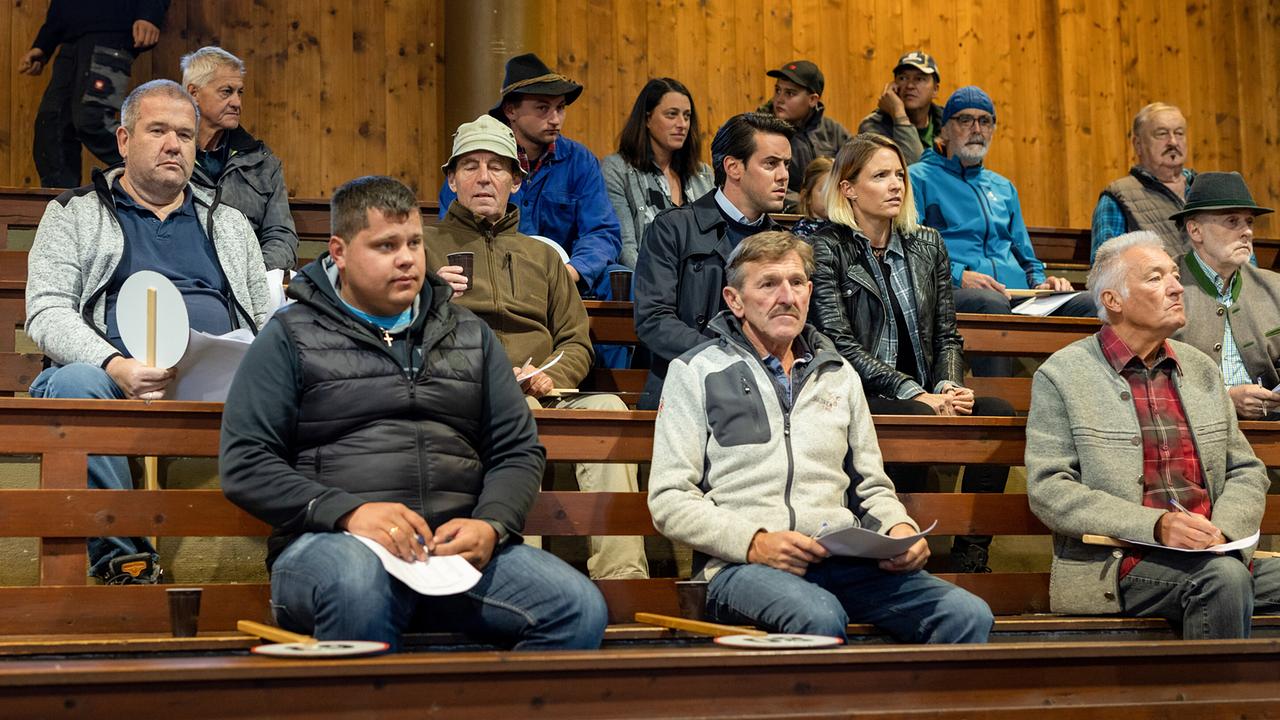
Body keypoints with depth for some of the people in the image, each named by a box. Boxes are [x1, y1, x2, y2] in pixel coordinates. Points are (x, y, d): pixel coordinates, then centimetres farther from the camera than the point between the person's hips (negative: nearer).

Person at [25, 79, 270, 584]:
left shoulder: (230, 225, 28)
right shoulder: (74, 214, 17)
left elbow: (267, 322, 23)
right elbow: (47, 314, 2)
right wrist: (116, 366, -19)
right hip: (114, 377, -1)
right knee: (73, 384, -38)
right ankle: (122, 553, -27)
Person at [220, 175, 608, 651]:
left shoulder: (469, 334, 22)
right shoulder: (292, 336, 9)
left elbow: (519, 450, 19)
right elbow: (244, 463, 1)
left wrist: (491, 525, -3)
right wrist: (348, 512, -15)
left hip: (456, 545, 4)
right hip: (328, 543, -3)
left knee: (580, 608, -22)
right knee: (358, 584, -40)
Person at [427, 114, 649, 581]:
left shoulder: (542, 257, 31)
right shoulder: (425, 248, 21)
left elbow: (577, 343, 22)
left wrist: (549, 378, 0)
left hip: (543, 397, 4)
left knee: (607, 407, -29)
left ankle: (621, 572, -37)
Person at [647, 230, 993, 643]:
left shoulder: (838, 375, 24)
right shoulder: (696, 373, 10)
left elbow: (872, 487, 27)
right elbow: (669, 501, 1)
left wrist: (900, 529, 3)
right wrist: (755, 543, -14)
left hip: (845, 561, 4)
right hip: (742, 563, -4)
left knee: (968, 615, -22)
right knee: (819, 617, -39)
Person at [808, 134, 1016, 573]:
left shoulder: (927, 245, 17)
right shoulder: (827, 248, 0)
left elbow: (947, 335, 16)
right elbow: (840, 344, -9)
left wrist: (948, 386, -7)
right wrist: (914, 393, -18)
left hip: (924, 398, 5)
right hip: (854, 400, -5)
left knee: (998, 411, -23)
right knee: (917, 419, -36)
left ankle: (971, 557, -25)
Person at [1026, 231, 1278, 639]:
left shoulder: (1201, 369, 18)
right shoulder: (1061, 376, 0)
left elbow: (1246, 471, 18)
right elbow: (1048, 491, -8)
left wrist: (1222, 528, -5)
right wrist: (1155, 525, -19)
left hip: (1214, 554, 5)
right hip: (1117, 565, -5)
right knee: (1223, 576, -32)